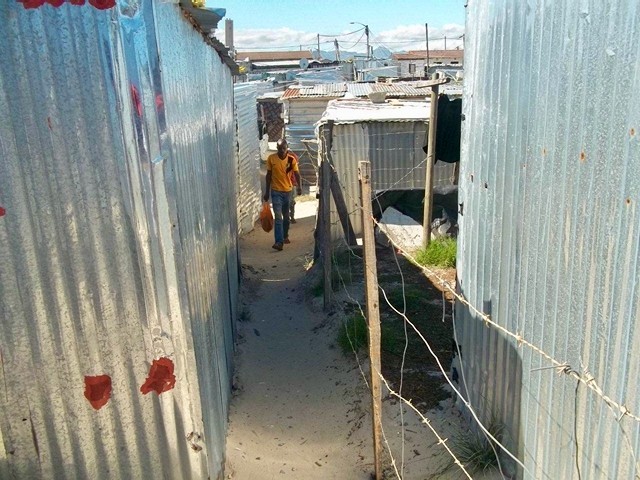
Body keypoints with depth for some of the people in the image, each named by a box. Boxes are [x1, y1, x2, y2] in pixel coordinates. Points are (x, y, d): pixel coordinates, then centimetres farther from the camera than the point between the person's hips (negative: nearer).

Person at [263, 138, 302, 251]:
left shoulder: (291, 159, -4)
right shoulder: (271, 158, -4)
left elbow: (296, 173, -6)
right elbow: (269, 175, 2)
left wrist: (299, 186, -25)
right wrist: (266, 192, 3)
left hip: (288, 191, 2)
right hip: (276, 191, -2)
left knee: (286, 216, 15)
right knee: (278, 217, -12)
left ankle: (285, 236, 36)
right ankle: (279, 242, -18)